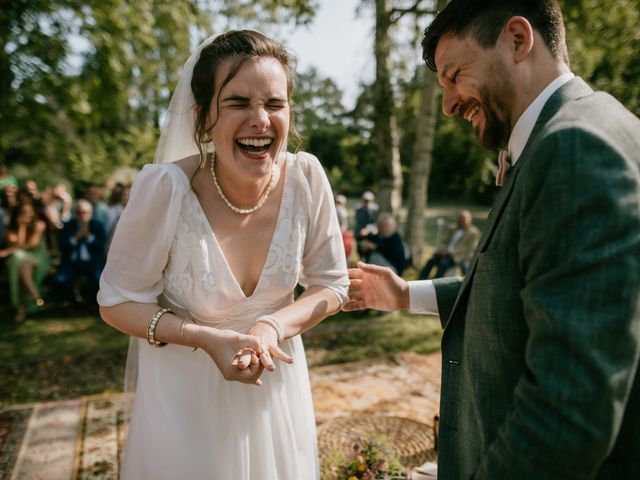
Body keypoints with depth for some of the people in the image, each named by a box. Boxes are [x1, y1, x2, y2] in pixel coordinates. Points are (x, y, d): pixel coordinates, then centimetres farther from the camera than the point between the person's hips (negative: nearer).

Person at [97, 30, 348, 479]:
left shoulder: (306, 178, -18)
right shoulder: (165, 189, -25)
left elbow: (330, 284, -6)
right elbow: (119, 301, -12)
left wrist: (273, 327, -23)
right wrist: (207, 338, -25)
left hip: (276, 381, 3)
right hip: (186, 393, -2)